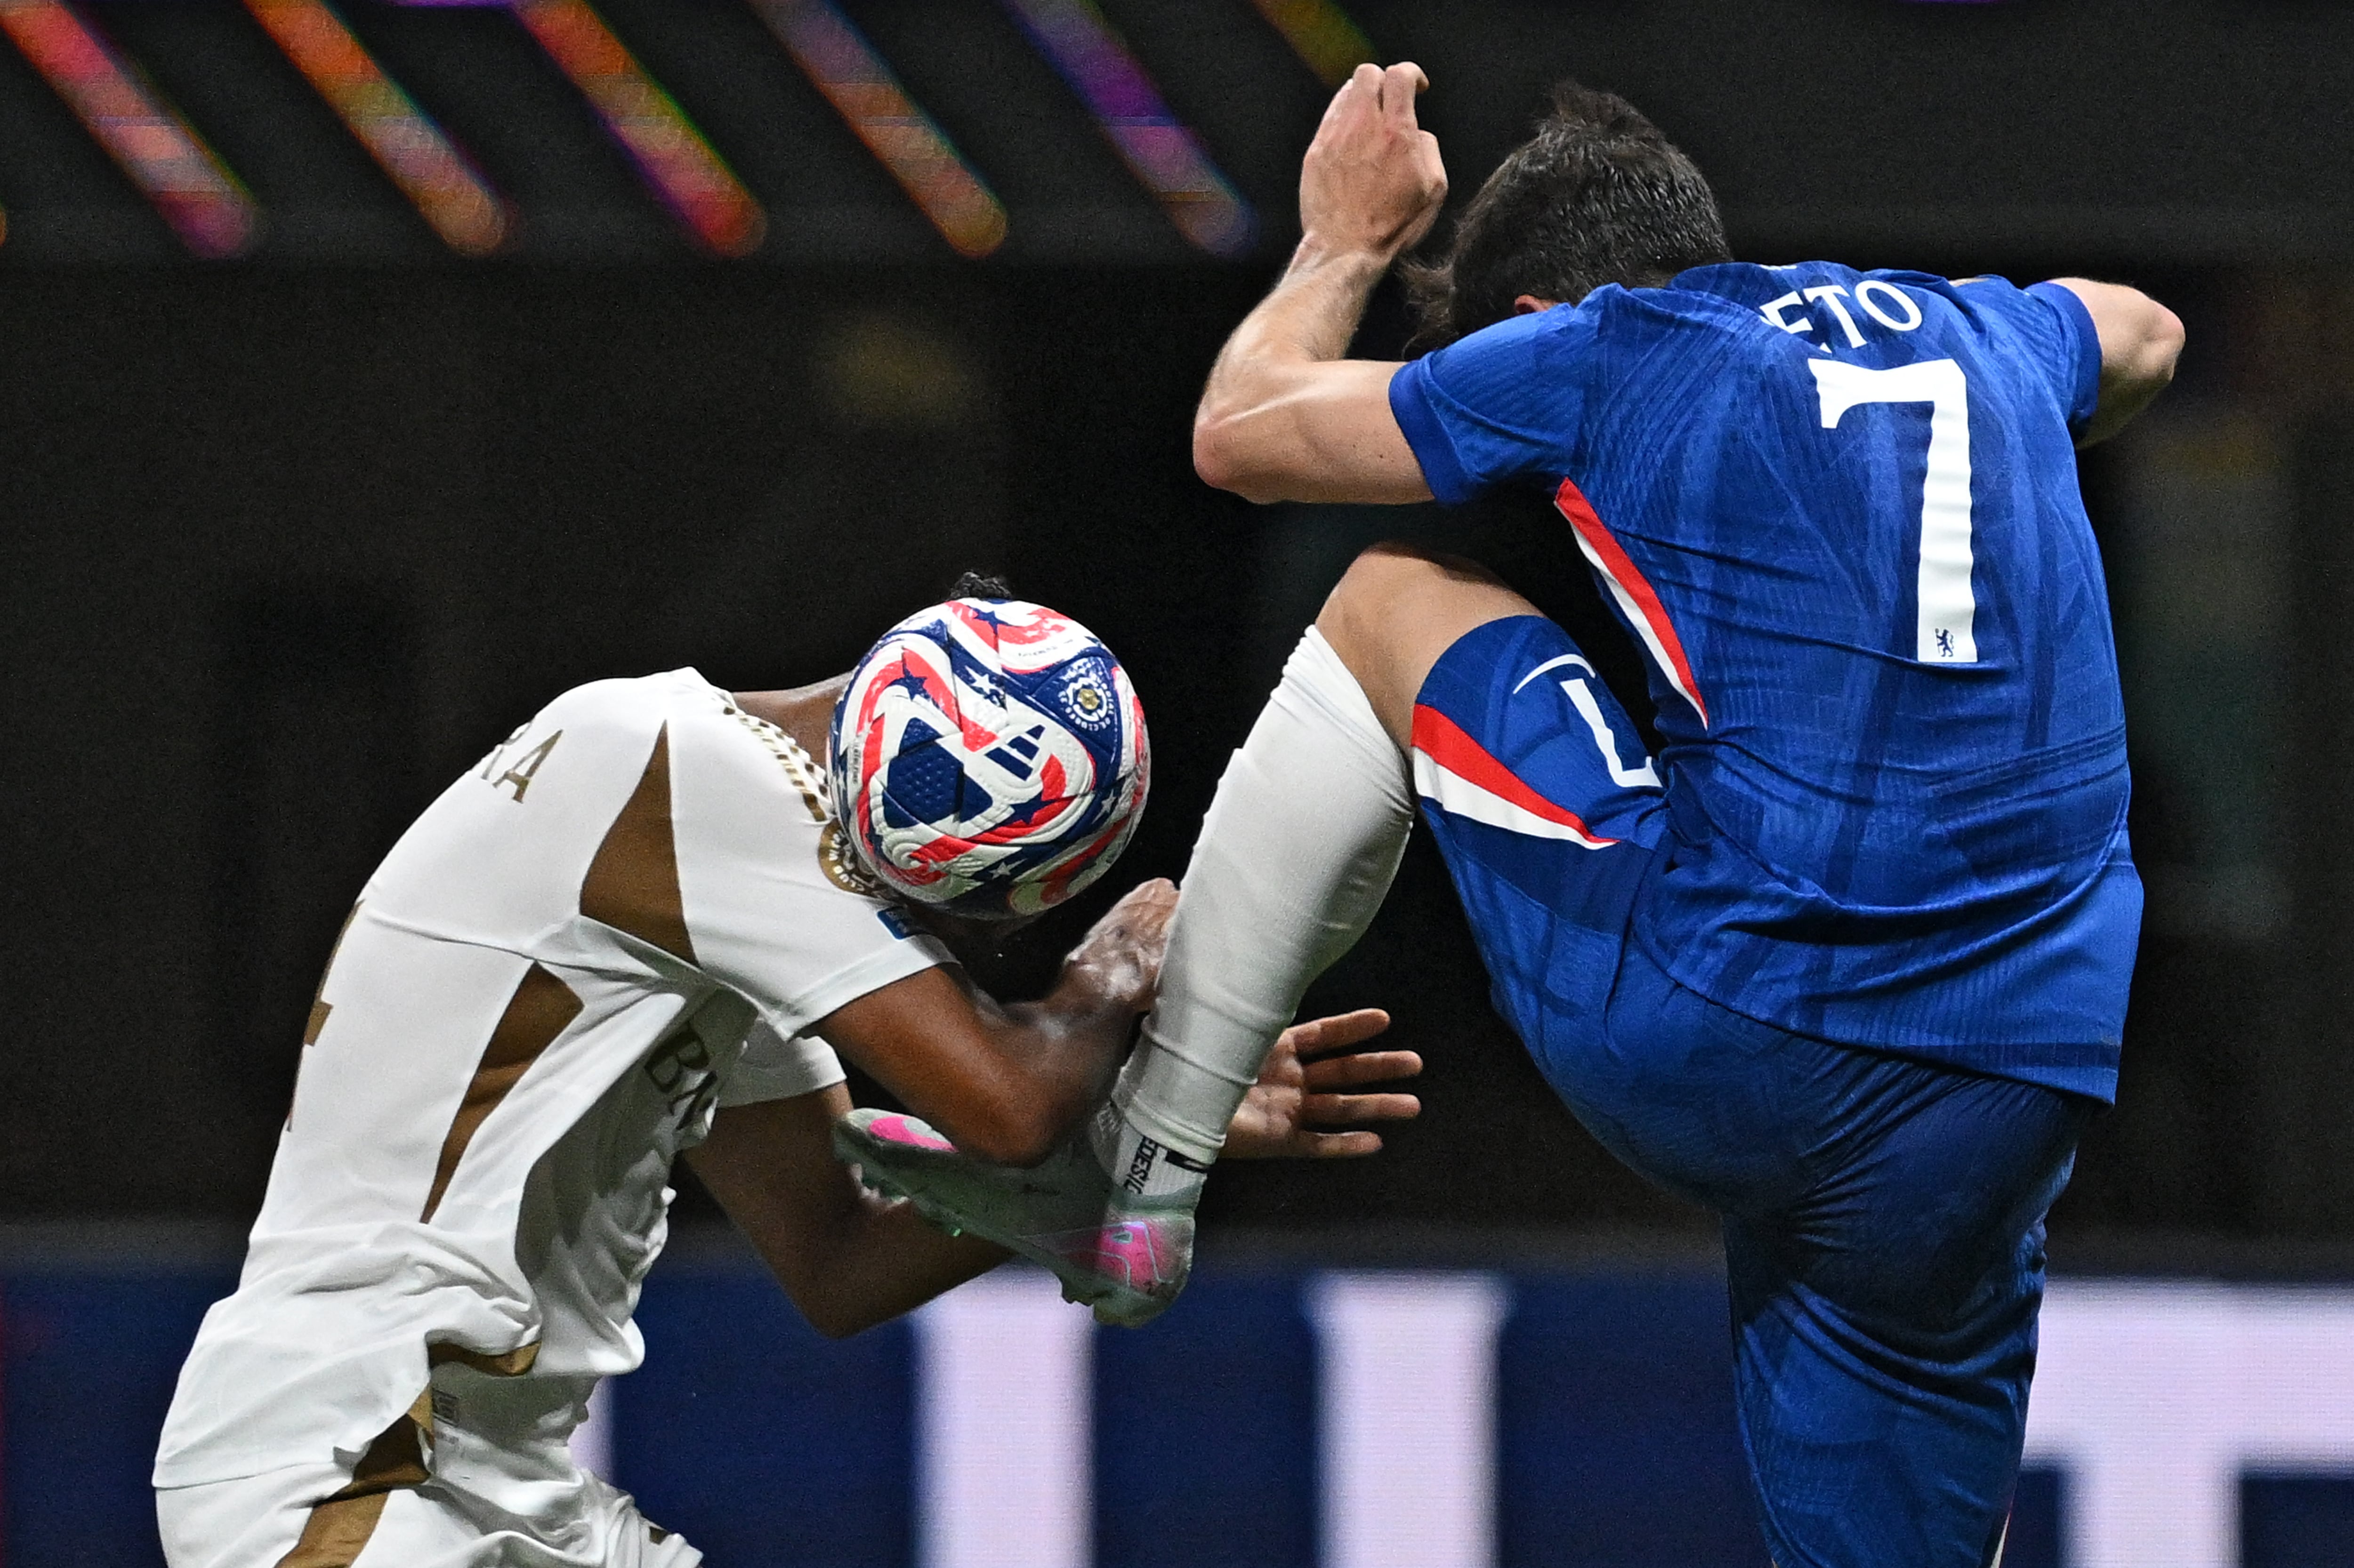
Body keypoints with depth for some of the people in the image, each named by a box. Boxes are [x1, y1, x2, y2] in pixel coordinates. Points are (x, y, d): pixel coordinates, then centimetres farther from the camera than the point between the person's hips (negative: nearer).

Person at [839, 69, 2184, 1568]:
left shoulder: (1599, 349, 4)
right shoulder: (1976, 333, 20)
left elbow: (1239, 435, 17)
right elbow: (2141, 340, 45)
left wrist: (1347, 242, 34)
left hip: (1713, 1043, -4)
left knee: (1396, 602, 16)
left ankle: (1138, 1161, 17)